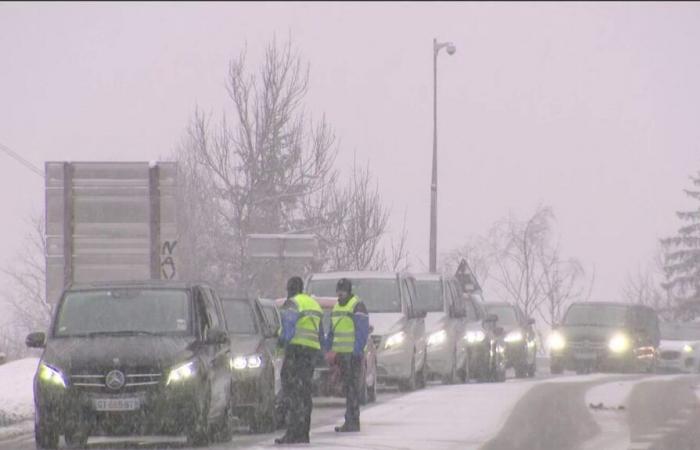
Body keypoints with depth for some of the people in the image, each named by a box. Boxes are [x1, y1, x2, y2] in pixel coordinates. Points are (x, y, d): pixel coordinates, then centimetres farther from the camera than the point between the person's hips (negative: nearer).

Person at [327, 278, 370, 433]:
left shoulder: (357, 307, -9)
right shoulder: (337, 307, 18)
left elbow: (362, 331, -15)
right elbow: (332, 332, 25)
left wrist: (357, 352, -20)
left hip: (353, 354, -9)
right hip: (342, 354, 9)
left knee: (353, 387, -10)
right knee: (347, 388, 10)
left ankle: (352, 421, -12)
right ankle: (351, 421, 14)